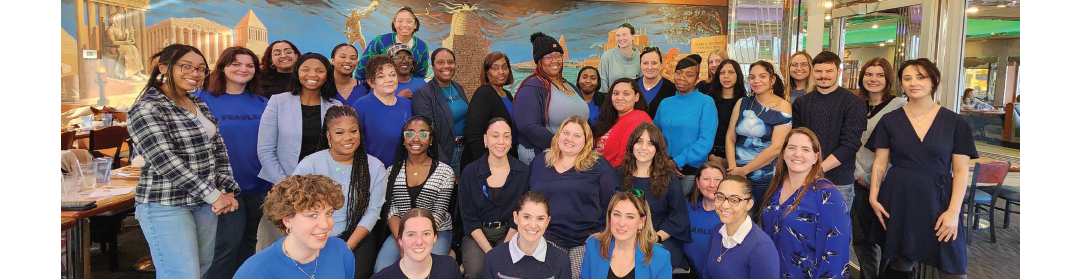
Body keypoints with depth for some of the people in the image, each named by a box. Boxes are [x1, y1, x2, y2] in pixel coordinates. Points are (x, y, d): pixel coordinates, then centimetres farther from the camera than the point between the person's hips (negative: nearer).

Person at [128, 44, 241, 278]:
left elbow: (218, 150, 12)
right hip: (166, 206, -7)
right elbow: (166, 162, -19)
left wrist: (227, 189, -2)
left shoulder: (200, 105, 11)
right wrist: (214, 196, -18)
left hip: (205, 203, 7)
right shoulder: (146, 109, -11)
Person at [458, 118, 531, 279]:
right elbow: (469, 218, -3)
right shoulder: (470, 172, -2)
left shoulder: (522, 172, 0)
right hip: (477, 234, -1)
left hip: (510, 234, 1)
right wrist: (490, 251, -15)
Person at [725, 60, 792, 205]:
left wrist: (744, 170, -12)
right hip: (737, 174, 3)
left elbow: (776, 147, -12)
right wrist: (733, 168, -9)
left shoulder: (783, 107, -5)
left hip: (766, 177, -3)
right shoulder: (742, 103, 8)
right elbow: (730, 138, 5)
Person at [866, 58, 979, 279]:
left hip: (938, 202, -1)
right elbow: (880, 163, 5)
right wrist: (873, 196, -8)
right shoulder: (890, 120, 4)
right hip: (898, 202, 1)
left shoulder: (954, 122, 1)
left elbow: (960, 170, 0)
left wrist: (953, 211, -9)